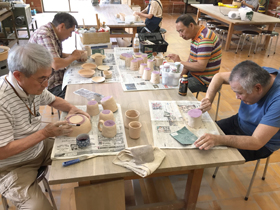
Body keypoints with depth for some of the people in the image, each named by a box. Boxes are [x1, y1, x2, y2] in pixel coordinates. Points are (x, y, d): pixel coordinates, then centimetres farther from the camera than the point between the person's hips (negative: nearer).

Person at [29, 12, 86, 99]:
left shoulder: (54, 33, 7)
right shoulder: (44, 35, -22)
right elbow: (56, 64, -31)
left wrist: (73, 55, 4)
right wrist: (73, 57, -13)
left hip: (58, 78, 9)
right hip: (50, 87, -9)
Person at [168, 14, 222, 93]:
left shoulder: (205, 39, -24)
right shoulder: (196, 35, 8)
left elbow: (201, 66, -29)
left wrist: (180, 62, -23)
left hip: (203, 80, -10)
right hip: (193, 74, 10)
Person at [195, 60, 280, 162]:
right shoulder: (256, 73, -17)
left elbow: (257, 142, -36)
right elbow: (220, 76, -4)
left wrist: (218, 140, -47)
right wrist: (209, 98, -22)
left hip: (262, 145, -6)